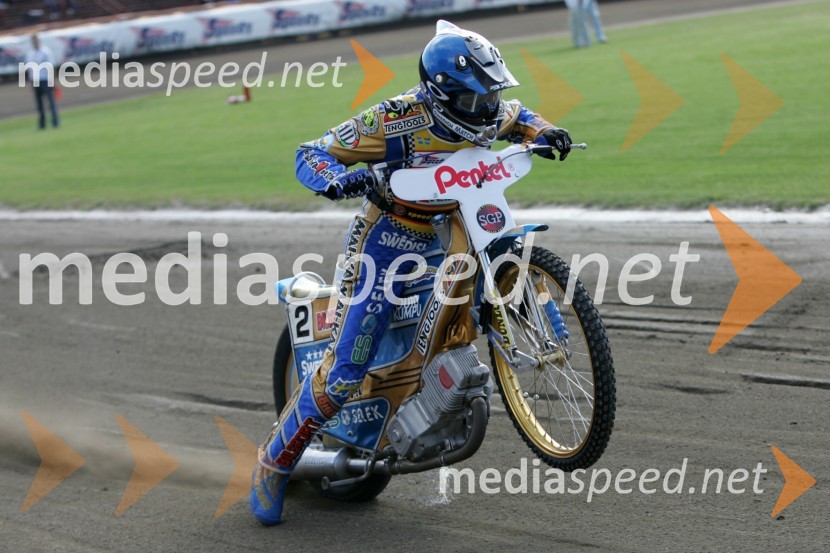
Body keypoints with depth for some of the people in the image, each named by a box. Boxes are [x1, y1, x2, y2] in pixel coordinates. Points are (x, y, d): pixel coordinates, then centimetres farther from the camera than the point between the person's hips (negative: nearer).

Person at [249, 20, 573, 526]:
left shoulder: (483, 118, -4)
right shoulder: (397, 121, -22)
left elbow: (514, 115, 22)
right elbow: (310, 155, -18)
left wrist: (542, 131, 0)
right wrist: (342, 180, -40)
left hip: (449, 238, 7)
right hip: (388, 245, -7)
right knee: (344, 371, -14)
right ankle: (272, 466, 3)